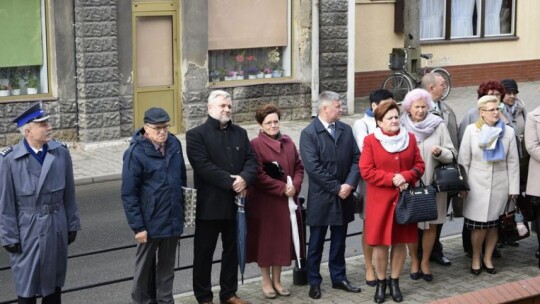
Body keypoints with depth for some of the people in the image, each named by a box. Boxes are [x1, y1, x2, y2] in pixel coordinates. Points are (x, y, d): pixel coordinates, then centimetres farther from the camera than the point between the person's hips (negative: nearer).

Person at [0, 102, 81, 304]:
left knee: (54, 281, 17)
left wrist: (72, 225, 6)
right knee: (26, 286, 8)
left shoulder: (61, 153, -5)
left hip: (57, 227, 3)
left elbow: (69, 193, 3)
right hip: (27, 229, -3)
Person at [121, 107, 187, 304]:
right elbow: (128, 194, -14)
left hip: (173, 219, 4)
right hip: (150, 222, -4)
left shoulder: (174, 144, 0)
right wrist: (137, 226, -15)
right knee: (145, 266, 13)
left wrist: (183, 209, 13)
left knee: (167, 264, 16)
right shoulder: (135, 153, -15)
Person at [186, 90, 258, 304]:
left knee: (232, 251, 13)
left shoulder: (240, 133, 13)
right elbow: (203, 166, -17)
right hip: (209, 204, -5)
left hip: (236, 203, 5)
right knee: (204, 253, 4)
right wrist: (230, 182, -20)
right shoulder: (196, 135, -5)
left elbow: (252, 160, 4)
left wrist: (245, 178, -17)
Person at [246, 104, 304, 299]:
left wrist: (295, 186, -8)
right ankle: (266, 282, 18)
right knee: (265, 241, 5)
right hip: (264, 202, -5)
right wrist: (282, 188, -18)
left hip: (287, 200, 5)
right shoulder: (256, 145, -12)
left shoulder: (288, 142, 7)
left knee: (282, 239, 11)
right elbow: (258, 175, -17)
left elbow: (299, 167, 10)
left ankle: (277, 280, 23)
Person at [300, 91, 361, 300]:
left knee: (339, 241, 14)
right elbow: (313, 167, -16)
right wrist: (336, 188, -15)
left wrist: (349, 184, -11)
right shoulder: (309, 134, -10)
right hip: (321, 198, -4)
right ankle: (314, 282, 17)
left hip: (344, 196, 5)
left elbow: (356, 159, 3)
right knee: (316, 243, 7)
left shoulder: (346, 130, 7)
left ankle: (339, 278, 26)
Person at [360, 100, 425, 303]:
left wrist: (406, 177, -14)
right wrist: (392, 178, -17)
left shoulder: (410, 138, 6)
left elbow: (419, 165, 6)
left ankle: (395, 281, 21)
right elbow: (366, 171, -10)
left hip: (404, 198, 3)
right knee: (380, 242, 3)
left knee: (400, 241, 7)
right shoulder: (370, 141, -5)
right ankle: (381, 283, 17)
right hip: (380, 199, -3)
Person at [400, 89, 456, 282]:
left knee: (431, 224, 6)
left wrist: (440, 152, -21)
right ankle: (414, 261, 24)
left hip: (433, 183, 0)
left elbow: (451, 154, 1)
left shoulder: (438, 125, -1)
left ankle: (425, 262, 22)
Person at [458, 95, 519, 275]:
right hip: (477, 184, -2)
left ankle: (488, 258, 23)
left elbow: (513, 162, 4)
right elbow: (464, 160, -1)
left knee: (493, 224, 6)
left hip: (500, 185, 2)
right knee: (479, 225, -4)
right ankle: (476, 259, 16)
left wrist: (513, 187, 2)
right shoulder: (471, 130, -3)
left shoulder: (508, 132, 2)